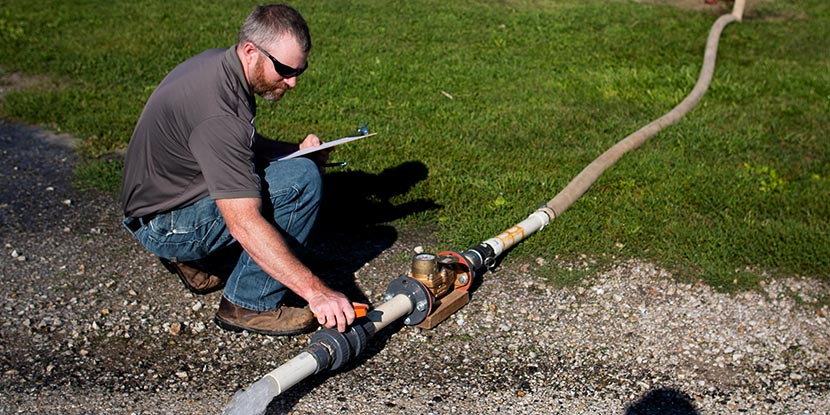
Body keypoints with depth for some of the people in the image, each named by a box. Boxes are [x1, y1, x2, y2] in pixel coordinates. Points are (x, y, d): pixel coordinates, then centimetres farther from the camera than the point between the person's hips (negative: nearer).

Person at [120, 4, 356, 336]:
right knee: (301, 180, -21)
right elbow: (245, 224, -35)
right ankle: (251, 305, -11)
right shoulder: (217, 111, -30)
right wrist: (315, 291, -36)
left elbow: (239, 144, 17)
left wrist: (296, 151, -1)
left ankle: (188, 257, 15)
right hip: (165, 224, -10)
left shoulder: (220, 62, -1)